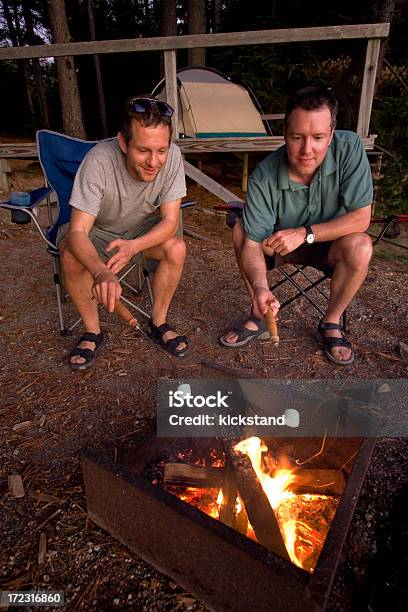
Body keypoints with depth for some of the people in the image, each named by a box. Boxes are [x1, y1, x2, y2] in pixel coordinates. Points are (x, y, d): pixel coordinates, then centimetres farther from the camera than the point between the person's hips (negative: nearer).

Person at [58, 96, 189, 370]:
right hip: (99, 231, -1)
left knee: (176, 247, -26)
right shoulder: (99, 160, -34)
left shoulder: (172, 156, -26)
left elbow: (170, 220, -23)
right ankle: (93, 332, -5)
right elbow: (77, 232, -37)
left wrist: (134, 246, -42)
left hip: (145, 229, 2)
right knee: (72, 257, -30)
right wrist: (101, 272, -57)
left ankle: (159, 323, -4)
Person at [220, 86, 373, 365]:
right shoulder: (264, 177, -27)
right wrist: (259, 286, -48)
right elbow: (252, 243, -29)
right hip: (282, 245, 1)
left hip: (328, 246, 0)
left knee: (360, 246, -32)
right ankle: (259, 317, -8)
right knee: (241, 229, -22)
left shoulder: (349, 148, -25)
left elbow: (361, 218, -23)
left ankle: (331, 323, -7)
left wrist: (306, 233, -29)